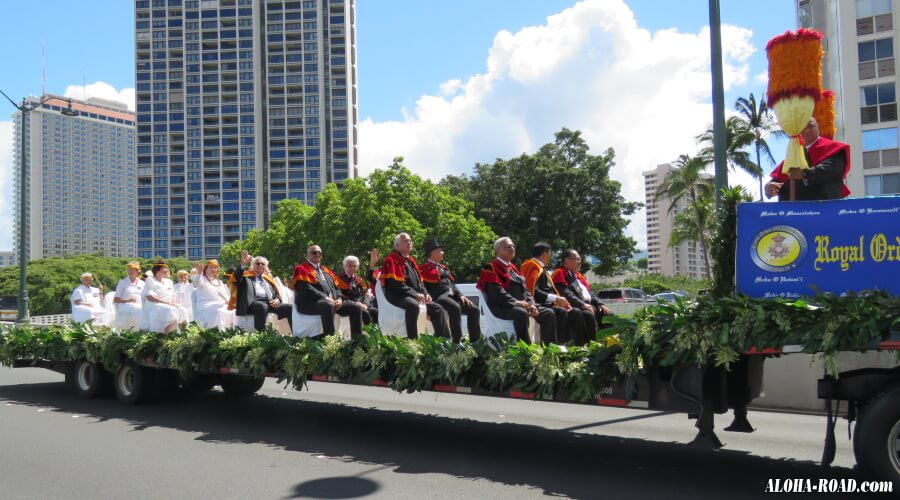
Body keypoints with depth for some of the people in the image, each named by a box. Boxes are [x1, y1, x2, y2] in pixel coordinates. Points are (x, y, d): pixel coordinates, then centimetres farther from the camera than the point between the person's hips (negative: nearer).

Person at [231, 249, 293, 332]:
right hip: (254, 303, -4)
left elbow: (277, 294, 26)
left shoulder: (269, 279, 30)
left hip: (270, 303, 5)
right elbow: (235, 279, -4)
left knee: (290, 307, -19)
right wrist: (243, 264, -17)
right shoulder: (246, 276, 18)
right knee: (262, 307, -40)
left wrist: (277, 300, 1)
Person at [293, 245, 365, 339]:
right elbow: (306, 289, -12)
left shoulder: (326, 270, 27)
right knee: (328, 305, -40)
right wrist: (325, 298, -19)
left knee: (357, 307, -8)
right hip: (310, 303, -7)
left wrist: (339, 299, -4)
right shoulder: (301, 270, 5)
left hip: (333, 302, 7)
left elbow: (336, 287, 20)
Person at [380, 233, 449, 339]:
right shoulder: (391, 260, -5)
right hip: (398, 296, -9)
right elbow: (396, 284, -16)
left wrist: (425, 294, 3)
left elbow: (420, 281, 23)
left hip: (415, 296, 9)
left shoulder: (410, 260, 23)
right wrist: (415, 295, -19)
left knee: (437, 308, 0)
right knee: (413, 306, -39)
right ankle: (412, 340, -41)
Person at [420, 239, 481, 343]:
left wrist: (460, 295, 9)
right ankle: (457, 341, -36)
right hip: (438, 296, -9)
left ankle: (475, 341, -5)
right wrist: (444, 272, -3)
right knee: (455, 308, -37)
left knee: (474, 310, -7)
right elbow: (435, 278, -16)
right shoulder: (425, 267, 3)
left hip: (452, 295, 9)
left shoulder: (443, 267, 29)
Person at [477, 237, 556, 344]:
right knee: (522, 313, -39)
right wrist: (516, 302, -21)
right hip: (502, 307, -8)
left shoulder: (513, 268, 23)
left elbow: (525, 289, 18)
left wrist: (531, 304, -1)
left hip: (523, 304, 8)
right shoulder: (491, 268, -4)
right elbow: (496, 292, -17)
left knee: (549, 313, -7)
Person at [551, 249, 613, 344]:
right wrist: (583, 304, -25)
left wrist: (600, 304, 5)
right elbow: (566, 294, -17)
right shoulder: (560, 274, -3)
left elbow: (589, 292, 23)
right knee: (589, 315, -36)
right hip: (574, 307, -9)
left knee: (608, 315, -5)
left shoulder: (578, 275, 25)